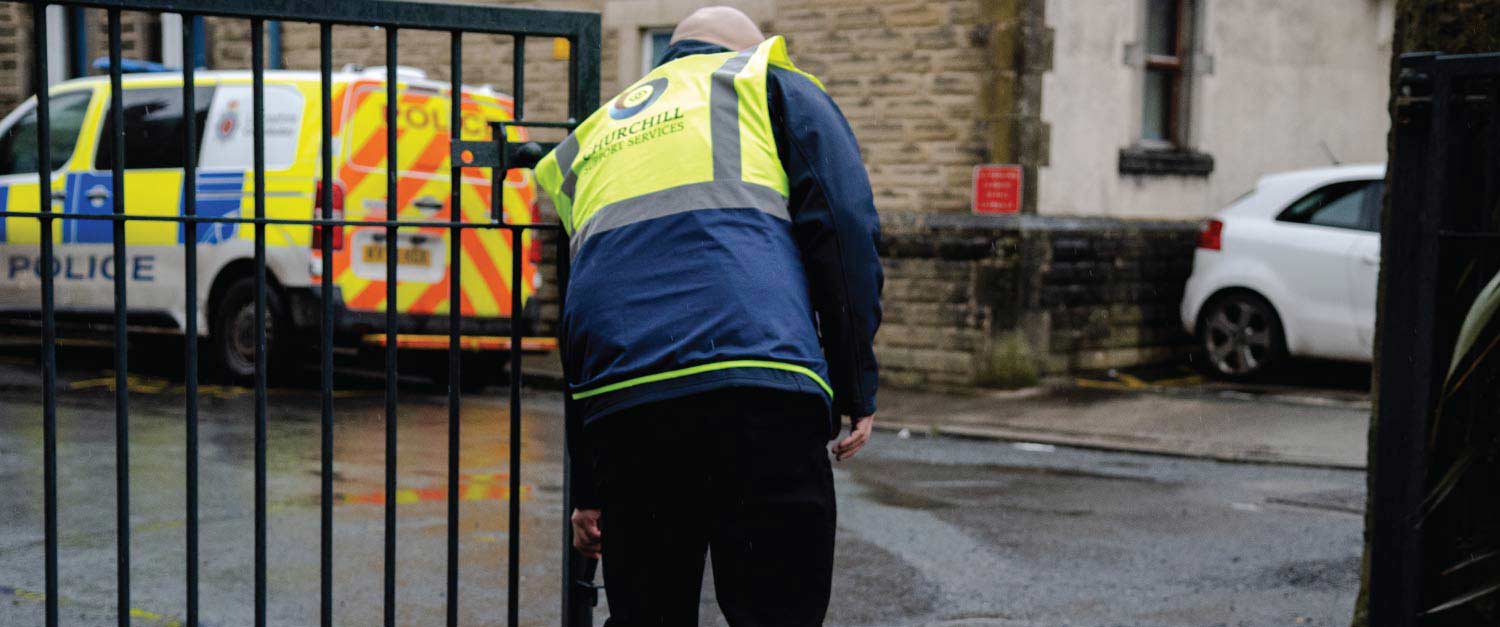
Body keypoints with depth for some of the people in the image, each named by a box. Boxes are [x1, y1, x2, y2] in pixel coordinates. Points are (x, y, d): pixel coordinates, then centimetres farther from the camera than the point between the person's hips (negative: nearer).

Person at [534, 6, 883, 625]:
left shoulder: (584, 145, 33)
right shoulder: (771, 82, 21)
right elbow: (844, 225, 4)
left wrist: (587, 491, 30)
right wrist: (855, 390, 5)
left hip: (618, 410, 5)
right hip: (759, 388, -4)